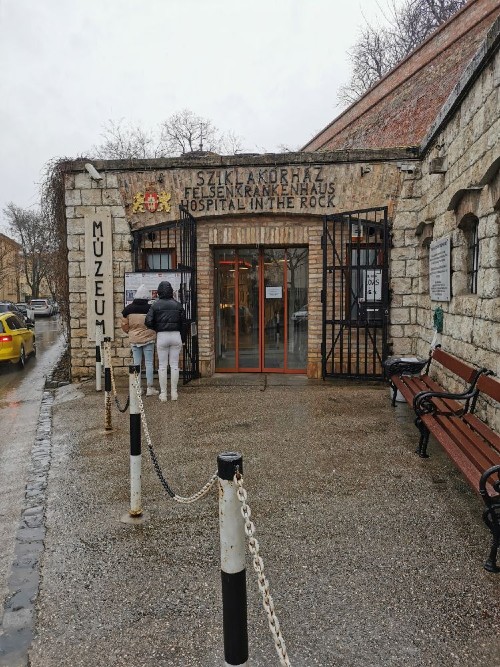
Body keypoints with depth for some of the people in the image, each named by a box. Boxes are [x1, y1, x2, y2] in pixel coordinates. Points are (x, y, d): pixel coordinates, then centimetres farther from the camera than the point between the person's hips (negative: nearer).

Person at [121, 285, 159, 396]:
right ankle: (150, 388, 6)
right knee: (149, 363, 4)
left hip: (134, 340, 3)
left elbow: (124, 325, 3)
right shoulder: (150, 308, -12)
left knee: (136, 363, 9)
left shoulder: (128, 309, -3)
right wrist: (153, 333, 16)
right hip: (148, 339, -3)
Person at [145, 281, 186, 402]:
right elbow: (183, 323, 5)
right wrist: (183, 339, 13)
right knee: (174, 365, 7)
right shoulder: (178, 305, 4)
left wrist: (157, 329, 11)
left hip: (162, 336, -2)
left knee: (162, 366, 6)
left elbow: (148, 322, -9)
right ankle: (174, 393, 11)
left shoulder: (156, 305, -2)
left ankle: (163, 394, 8)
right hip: (176, 335, 2)